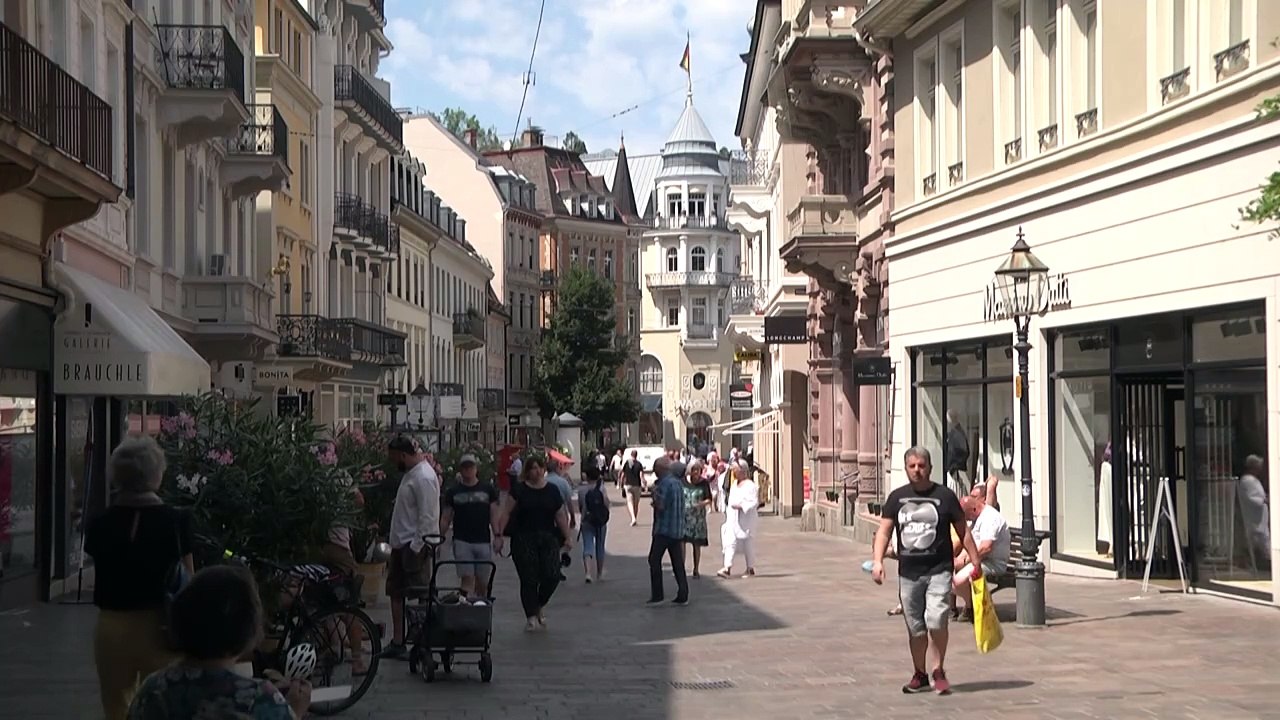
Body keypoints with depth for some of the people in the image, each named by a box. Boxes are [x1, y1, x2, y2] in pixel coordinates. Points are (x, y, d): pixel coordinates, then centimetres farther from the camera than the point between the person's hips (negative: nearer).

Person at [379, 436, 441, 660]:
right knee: (396, 593, 15)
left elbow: (427, 516, -22)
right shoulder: (410, 473, 14)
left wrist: (416, 547, -21)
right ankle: (397, 643, 22)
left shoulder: (424, 477, -18)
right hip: (401, 544, 11)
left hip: (414, 545, -11)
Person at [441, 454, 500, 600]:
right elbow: (445, 519, 8)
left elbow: (494, 515, 5)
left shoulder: (488, 489, 8)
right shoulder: (453, 492, 7)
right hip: (462, 542, -1)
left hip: (483, 541, 1)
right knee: (467, 578, -11)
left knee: (482, 582, 6)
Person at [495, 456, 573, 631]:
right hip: (523, 539, -2)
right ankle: (531, 617, 5)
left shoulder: (552, 490, 8)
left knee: (552, 575, -9)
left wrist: (567, 537, 7)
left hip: (548, 539, 2)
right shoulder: (519, 490, 1)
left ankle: (541, 605, 19)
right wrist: (499, 535, -9)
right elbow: (506, 513, -1)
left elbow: (560, 515, 11)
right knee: (528, 580, -3)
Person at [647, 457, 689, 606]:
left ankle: (657, 596, -2)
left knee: (654, 560, 0)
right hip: (677, 530, 8)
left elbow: (660, 506, -19)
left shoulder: (665, 483, -15)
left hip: (664, 529, -8)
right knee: (678, 563, 8)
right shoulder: (677, 483, 13)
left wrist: (654, 493, -3)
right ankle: (683, 596, 6)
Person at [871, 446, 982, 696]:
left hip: (938, 570, -3)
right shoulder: (897, 498, 7)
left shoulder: (944, 496, 0)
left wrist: (976, 561, 3)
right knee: (915, 628, 10)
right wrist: (877, 560, -10)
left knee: (936, 620, -17)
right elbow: (884, 531, 4)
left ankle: (939, 670, 3)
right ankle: (919, 675, 24)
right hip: (908, 572, 3)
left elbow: (963, 531, 6)